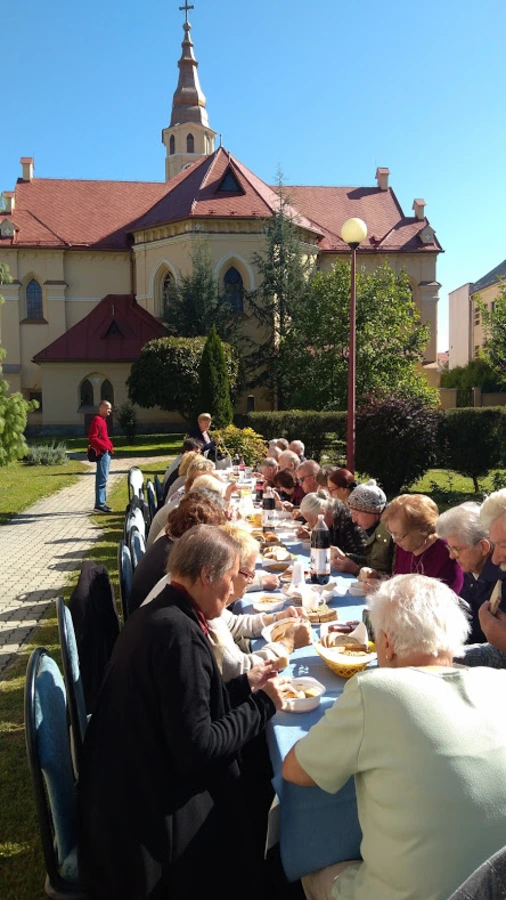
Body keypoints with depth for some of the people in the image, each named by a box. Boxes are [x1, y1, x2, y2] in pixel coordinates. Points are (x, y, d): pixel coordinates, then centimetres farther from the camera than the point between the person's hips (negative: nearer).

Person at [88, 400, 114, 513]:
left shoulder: (103, 420, 18)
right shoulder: (97, 420, -12)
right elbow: (92, 438, -19)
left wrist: (109, 447, 12)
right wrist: (104, 447, -19)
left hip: (106, 452, 10)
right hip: (102, 453, -10)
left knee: (103, 478, 12)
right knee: (102, 478, -10)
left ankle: (101, 503, 17)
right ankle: (99, 504, -10)